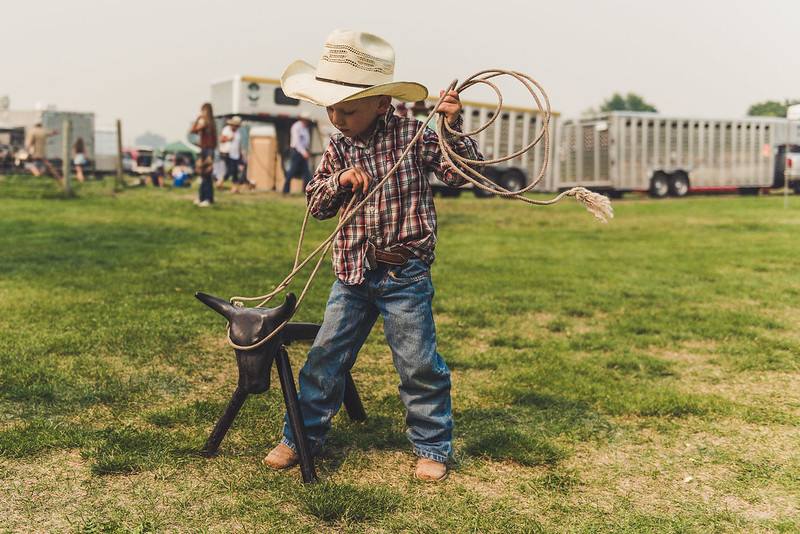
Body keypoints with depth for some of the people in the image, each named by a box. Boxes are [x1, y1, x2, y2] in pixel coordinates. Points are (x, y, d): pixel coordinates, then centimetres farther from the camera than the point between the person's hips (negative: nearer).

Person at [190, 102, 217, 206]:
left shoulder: (205, 123, -13)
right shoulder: (212, 123, 12)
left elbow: (192, 130, -12)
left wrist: (197, 119, -8)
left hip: (206, 150, -9)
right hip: (210, 150, 9)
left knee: (207, 175, -7)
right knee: (204, 175, 14)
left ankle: (209, 199, -7)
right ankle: (202, 198, 21)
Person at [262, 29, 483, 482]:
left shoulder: (410, 135, -6)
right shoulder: (338, 147, 6)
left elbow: (463, 172, -8)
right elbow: (317, 204, 8)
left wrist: (454, 127, -22)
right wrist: (339, 180, -11)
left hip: (405, 274, -4)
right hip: (353, 274, 4)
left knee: (419, 364, 3)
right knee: (325, 357, 9)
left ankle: (433, 447, 21)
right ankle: (301, 438, 26)